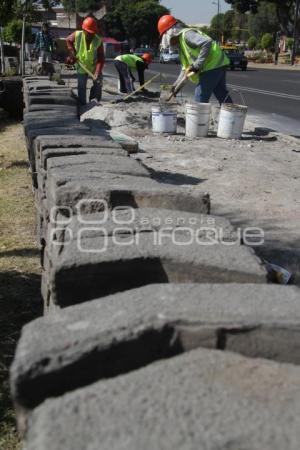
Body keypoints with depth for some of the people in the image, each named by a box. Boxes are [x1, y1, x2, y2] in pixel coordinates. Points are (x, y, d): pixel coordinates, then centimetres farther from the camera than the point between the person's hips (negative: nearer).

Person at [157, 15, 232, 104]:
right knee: (223, 97, 14)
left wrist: (197, 65, -26)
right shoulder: (181, 42, 19)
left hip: (212, 65, -10)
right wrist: (177, 83, 15)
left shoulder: (186, 34, -13)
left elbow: (207, 43, -28)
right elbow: (186, 67, 22)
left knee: (200, 98, -6)